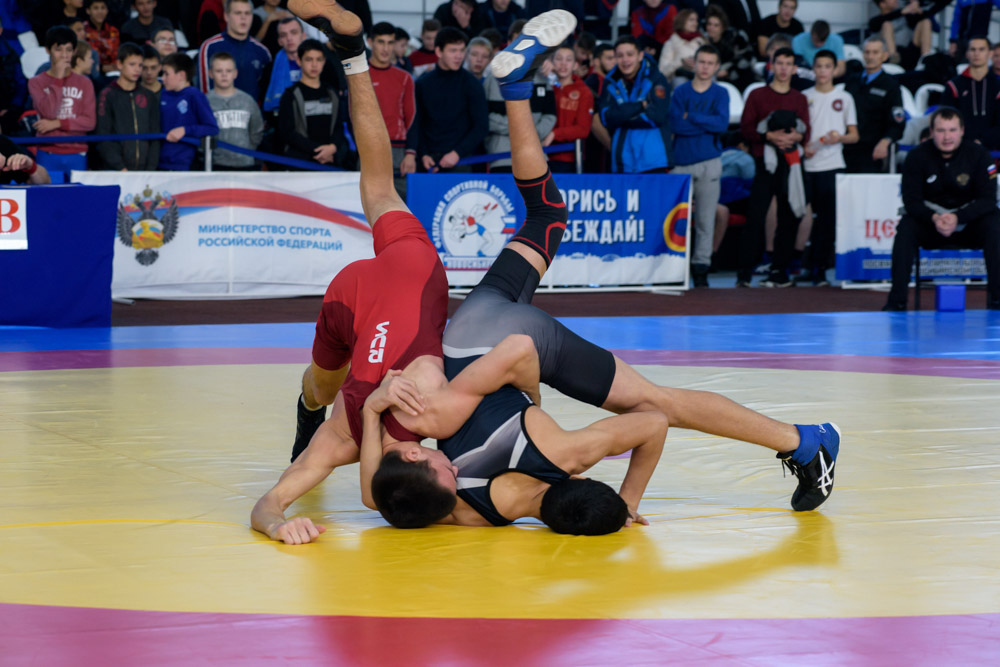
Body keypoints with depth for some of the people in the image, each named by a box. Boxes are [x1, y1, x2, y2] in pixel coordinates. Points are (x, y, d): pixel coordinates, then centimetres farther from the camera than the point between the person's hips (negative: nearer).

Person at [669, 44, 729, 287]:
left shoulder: (720, 94, 9)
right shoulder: (680, 92, 7)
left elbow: (722, 123, -8)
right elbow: (676, 124, -8)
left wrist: (691, 117, -9)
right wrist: (709, 124, -7)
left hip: (709, 162, 0)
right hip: (682, 161, 0)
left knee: (706, 219, 0)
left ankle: (701, 267, 4)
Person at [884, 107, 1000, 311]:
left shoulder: (978, 155, -9)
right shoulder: (918, 156, -9)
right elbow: (911, 200, -11)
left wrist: (958, 218, -29)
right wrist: (933, 218, -32)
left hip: (970, 224, 0)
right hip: (929, 226, 0)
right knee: (906, 228, -29)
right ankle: (897, 301, -27)